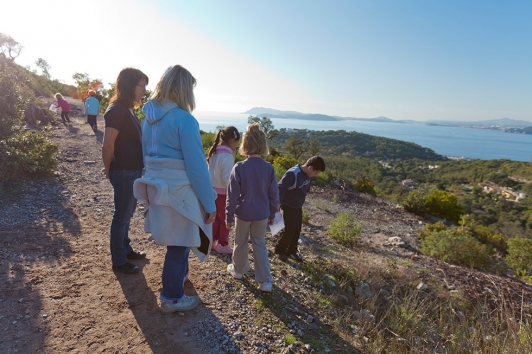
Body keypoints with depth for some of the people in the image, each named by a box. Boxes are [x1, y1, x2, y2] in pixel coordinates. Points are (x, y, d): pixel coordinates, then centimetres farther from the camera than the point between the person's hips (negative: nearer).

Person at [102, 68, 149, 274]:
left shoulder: (127, 109, 10)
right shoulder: (117, 110, -19)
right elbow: (107, 145, -21)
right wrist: (109, 169, -6)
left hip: (133, 171, 9)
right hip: (124, 173, -9)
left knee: (127, 214, 21)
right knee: (122, 216, 5)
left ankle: (125, 249, 40)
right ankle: (119, 261, 22)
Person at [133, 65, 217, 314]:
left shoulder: (150, 117, 6)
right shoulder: (184, 120, -18)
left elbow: (147, 155, 14)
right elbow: (197, 167, -19)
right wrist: (209, 203, -12)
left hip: (156, 188, 8)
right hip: (178, 192, -8)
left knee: (176, 240, 27)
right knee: (179, 244, 9)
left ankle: (179, 273, 50)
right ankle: (172, 298, 27)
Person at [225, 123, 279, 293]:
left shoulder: (239, 168, -17)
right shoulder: (269, 168, -9)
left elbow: (232, 195, -14)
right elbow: (274, 194, -3)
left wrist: (229, 217, -3)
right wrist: (272, 214, 11)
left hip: (243, 214, -2)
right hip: (262, 215, 2)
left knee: (240, 243, 19)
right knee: (260, 244, 14)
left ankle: (238, 269, 41)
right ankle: (265, 281, 13)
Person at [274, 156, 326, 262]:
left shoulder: (306, 174, -2)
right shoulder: (293, 174, -28)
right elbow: (280, 188, -31)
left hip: (298, 206, 8)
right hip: (288, 206, -8)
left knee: (297, 229, 13)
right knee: (289, 229, -2)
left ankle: (292, 251, 30)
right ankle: (279, 250, 19)